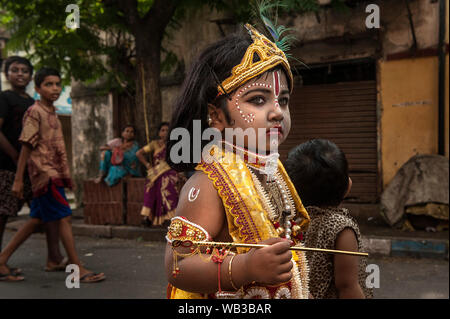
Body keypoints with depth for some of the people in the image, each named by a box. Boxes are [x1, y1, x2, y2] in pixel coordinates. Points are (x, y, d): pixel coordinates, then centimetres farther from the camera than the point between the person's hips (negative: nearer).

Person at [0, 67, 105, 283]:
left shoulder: (52, 113, 17)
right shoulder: (35, 112, -8)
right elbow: (26, 146, -11)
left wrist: (65, 174, 19)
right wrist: (18, 179, -13)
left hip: (53, 173, 9)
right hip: (45, 172, -9)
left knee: (37, 220, 11)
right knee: (64, 218, -9)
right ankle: (78, 270, -5)